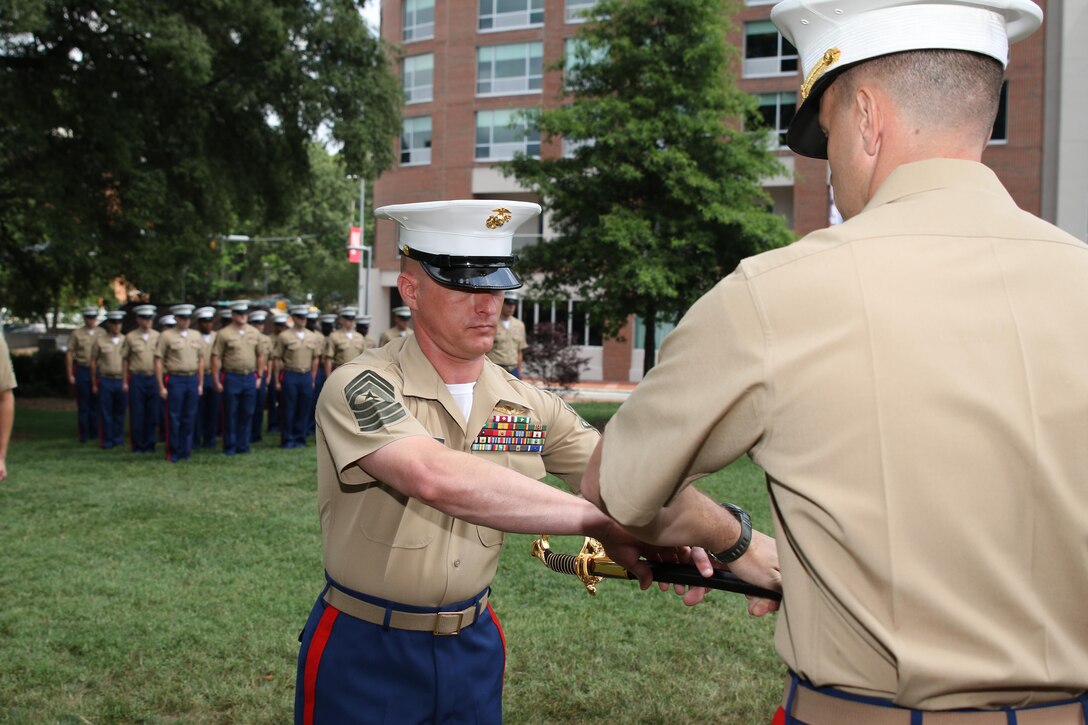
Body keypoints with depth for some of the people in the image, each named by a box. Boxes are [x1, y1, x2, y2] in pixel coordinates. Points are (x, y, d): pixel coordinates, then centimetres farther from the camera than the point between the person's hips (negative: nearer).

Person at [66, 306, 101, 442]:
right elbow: (69, 354, 2)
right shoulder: (76, 334, 1)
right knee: (83, 405, 2)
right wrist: (70, 375, -2)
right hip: (83, 371, -2)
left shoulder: (102, 333, 5)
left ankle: (95, 432, 17)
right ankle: (84, 434, 9)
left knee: (96, 404, 8)